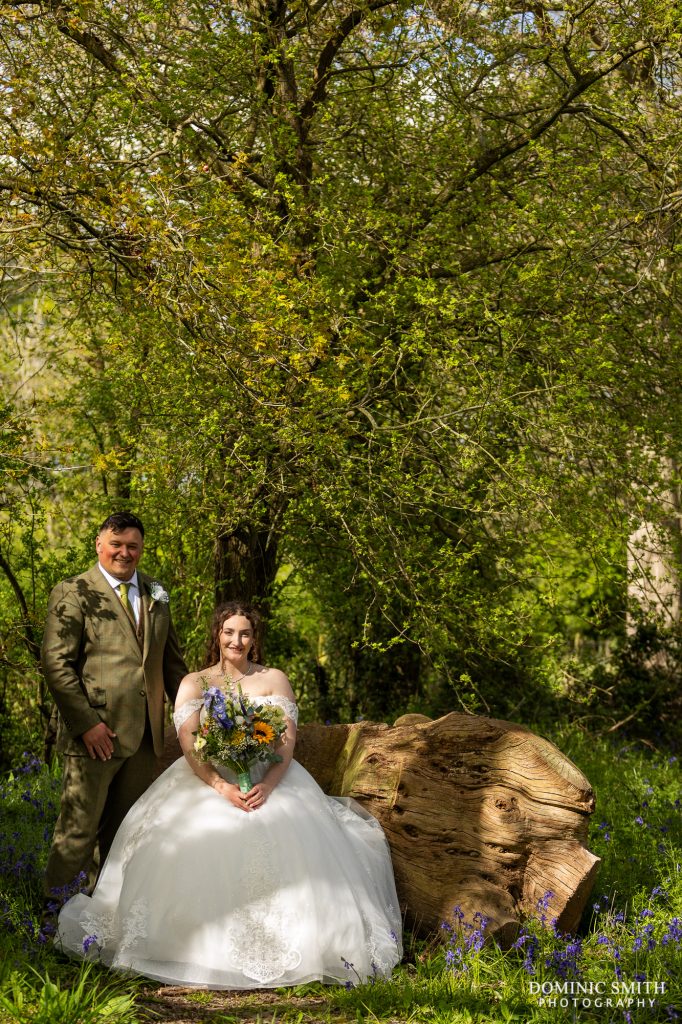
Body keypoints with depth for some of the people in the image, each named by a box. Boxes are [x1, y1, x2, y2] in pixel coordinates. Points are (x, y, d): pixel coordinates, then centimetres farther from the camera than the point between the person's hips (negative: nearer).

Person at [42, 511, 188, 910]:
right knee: (79, 830, -1)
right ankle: (57, 913, 10)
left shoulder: (156, 596, 14)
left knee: (126, 832, 12)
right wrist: (86, 723, -15)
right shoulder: (73, 593, -3)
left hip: (146, 737, 6)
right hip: (97, 735, -5)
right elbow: (56, 664, -9)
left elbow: (172, 660, 21)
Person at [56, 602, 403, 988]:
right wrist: (222, 786, -22)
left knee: (286, 842, -31)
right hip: (206, 782, 0)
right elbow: (189, 745, -3)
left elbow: (288, 741, 1)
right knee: (199, 845, -32)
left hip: (268, 781, 0)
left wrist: (267, 785, -20)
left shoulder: (274, 680, 11)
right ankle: (206, 949, -23)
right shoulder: (194, 683, 10)